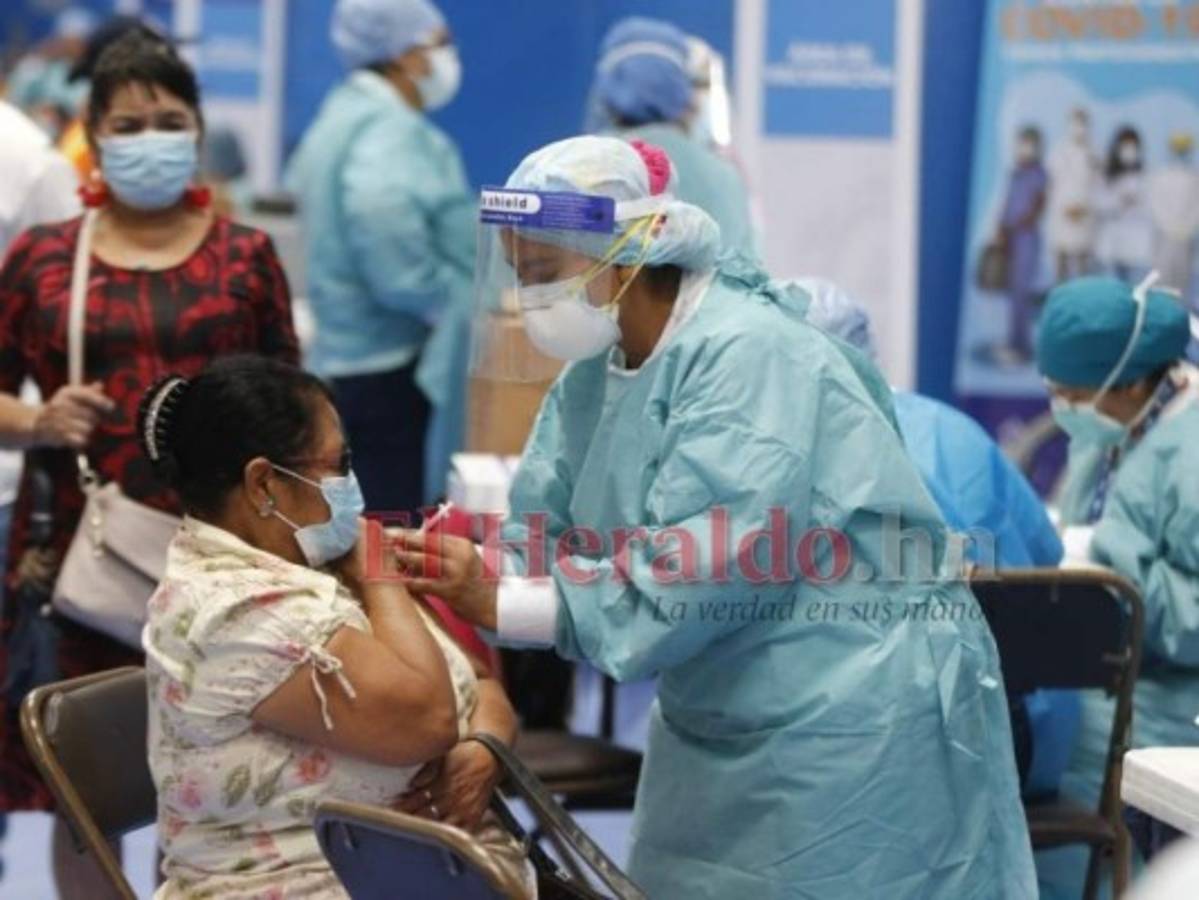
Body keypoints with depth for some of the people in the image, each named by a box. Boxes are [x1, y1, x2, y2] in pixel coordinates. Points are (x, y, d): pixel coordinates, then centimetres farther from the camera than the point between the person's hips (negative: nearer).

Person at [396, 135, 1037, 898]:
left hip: (855, 721, -8)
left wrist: (503, 605, -31)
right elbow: (538, 536, 0)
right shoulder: (596, 372, 6)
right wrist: (454, 583, -20)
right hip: (720, 727, 9)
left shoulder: (748, 355, -21)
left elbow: (697, 569, -29)